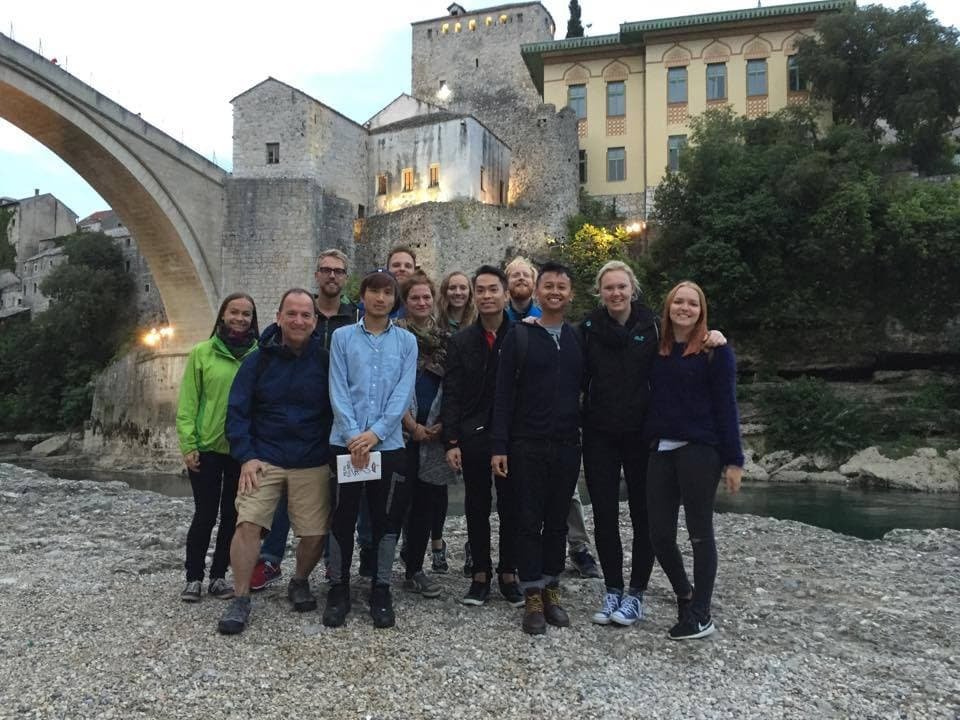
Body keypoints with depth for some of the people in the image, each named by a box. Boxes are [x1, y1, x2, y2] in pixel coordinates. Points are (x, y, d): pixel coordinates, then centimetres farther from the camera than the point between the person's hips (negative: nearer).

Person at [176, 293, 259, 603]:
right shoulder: (202, 353, -2)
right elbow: (187, 403, -2)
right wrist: (188, 445, -7)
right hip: (207, 448, -2)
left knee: (232, 515, 10)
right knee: (205, 514, 4)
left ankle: (218, 576, 24)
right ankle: (193, 577, 20)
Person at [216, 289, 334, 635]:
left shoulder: (325, 360, 0)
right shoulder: (258, 359, 0)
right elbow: (237, 411, 1)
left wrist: (334, 455, 1)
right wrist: (246, 456, -8)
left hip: (313, 463, 1)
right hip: (264, 459, 0)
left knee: (315, 534, 2)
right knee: (248, 523, -13)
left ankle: (300, 582, 31)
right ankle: (241, 600, 4)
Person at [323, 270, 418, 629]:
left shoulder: (406, 341, 6)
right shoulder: (342, 337, 5)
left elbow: (403, 393, -2)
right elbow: (338, 391, -2)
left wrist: (375, 433, -13)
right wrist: (354, 435, -14)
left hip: (388, 443, 1)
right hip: (346, 442, 0)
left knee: (386, 520, 7)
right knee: (342, 518, 6)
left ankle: (381, 590, 20)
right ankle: (338, 588, 19)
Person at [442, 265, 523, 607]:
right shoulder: (461, 342, 3)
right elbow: (451, 395, 1)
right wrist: (451, 441, -6)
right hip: (473, 437, 1)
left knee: (511, 507, 8)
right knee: (477, 508, 10)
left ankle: (508, 573, 23)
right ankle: (480, 573, 23)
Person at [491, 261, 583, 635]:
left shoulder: (579, 338, 9)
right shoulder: (519, 335, 0)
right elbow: (503, 394, -3)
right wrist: (499, 446, -9)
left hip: (567, 446, 3)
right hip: (527, 445, -3)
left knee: (557, 522, 11)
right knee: (530, 522, 3)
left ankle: (551, 590, 23)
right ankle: (533, 597, 12)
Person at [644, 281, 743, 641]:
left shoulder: (715, 350, -2)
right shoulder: (657, 350, 11)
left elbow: (726, 406, -5)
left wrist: (734, 459, -8)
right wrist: (647, 441, 4)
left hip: (699, 450, -4)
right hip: (661, 450, 5)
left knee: (699, 532, 4)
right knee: (659, 534, 6)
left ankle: (701, 615, 16)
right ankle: (684, 594, 30)